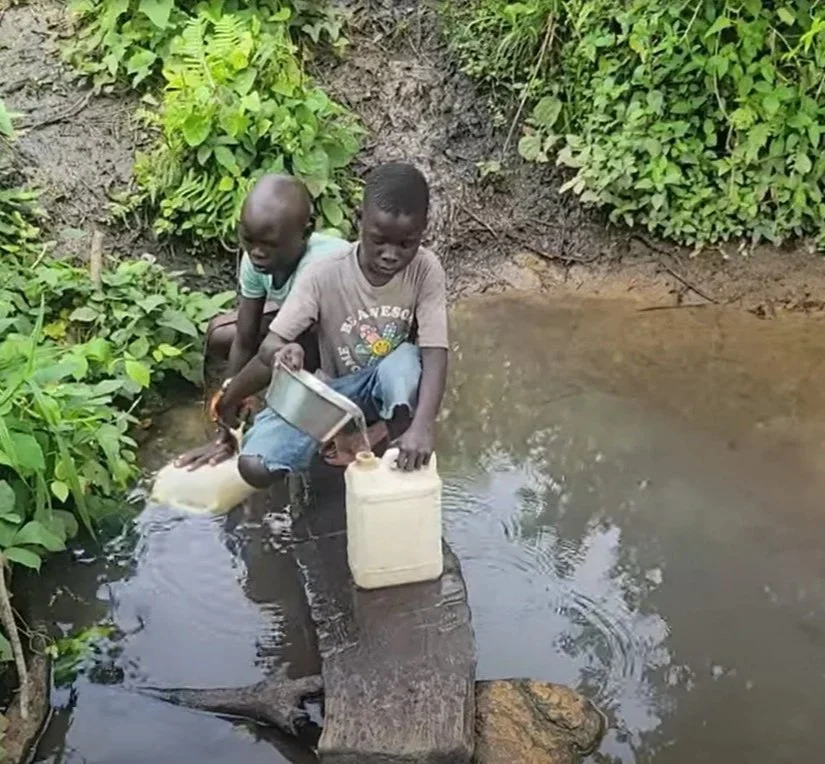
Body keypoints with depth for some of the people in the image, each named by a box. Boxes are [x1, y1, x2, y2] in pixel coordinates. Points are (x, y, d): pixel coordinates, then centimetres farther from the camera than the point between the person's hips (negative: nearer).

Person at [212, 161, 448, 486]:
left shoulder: (426, 271, -19)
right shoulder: (325, 275, -21)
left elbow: (435, 354, -26)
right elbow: (270, 346, -18)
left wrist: (422, 426, -41)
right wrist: (283, 352, -42)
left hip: (388, 390, 0)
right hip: (331, 391, 0)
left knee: (407, 359, -38)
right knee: (254, 467, -21)